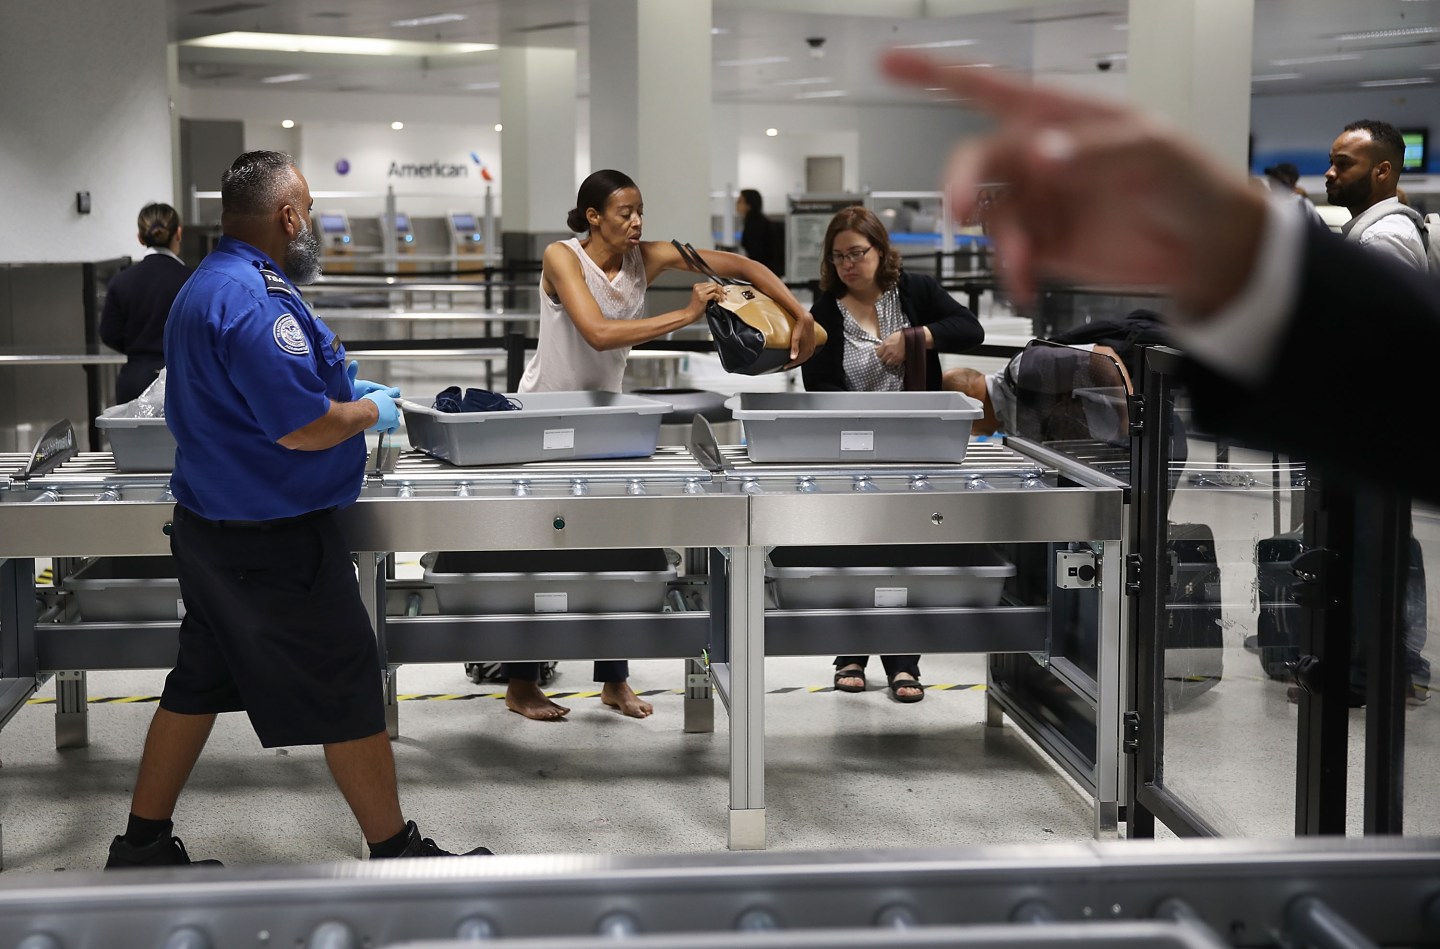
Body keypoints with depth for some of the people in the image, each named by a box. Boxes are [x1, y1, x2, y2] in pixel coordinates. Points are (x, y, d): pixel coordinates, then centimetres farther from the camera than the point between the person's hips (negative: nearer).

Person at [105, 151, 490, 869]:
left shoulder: (205, 286, 13)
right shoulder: (253, 298, -22)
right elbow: (301, 427, -25)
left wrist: (326, 373, 18)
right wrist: (370, 411, -8)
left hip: (212, 530, 11)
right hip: (273, 541, -11)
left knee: (198, 685, 17)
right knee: (348, 693, 0)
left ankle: (141, 847, 25)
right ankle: (395, 851, 10)